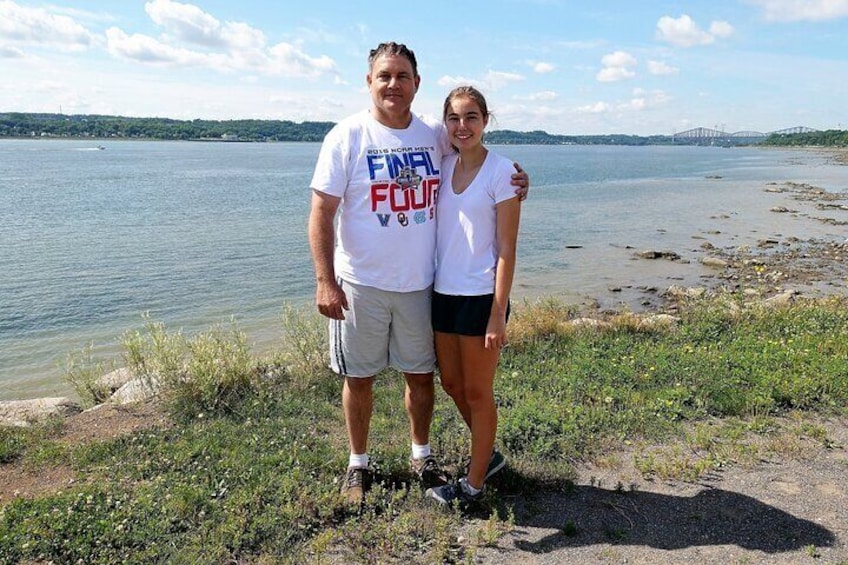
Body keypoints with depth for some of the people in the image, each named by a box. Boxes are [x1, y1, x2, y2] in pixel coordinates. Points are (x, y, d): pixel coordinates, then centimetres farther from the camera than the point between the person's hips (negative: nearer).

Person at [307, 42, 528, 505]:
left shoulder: (436, 135, 3)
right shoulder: (347, 136, -7)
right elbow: (321, 212, -9)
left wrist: (514, 178, 2)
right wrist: (324, 281, -17)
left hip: (420, 283, 3)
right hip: (360, 284, -2)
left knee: (421, 374, 14)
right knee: (359, 377, 10)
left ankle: (421, 456, 36)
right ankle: (358, 463, 31)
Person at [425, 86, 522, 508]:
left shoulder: (501, 171, -9)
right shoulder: (443, 165, 7)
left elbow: (506, 249, -12)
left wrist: (498, 314, -15)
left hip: (481, 295, -6)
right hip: (443, 291, 7)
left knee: (477, 392, 7)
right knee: (452, 384, 18)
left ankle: (474, 483, 26)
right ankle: (488, 454, 41)